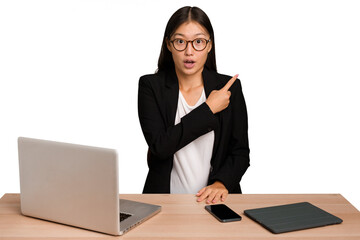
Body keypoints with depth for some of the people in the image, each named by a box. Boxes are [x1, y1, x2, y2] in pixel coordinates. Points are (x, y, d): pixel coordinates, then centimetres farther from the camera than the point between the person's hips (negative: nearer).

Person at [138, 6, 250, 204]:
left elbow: (240, 152, 6)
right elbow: (159, 145, -12)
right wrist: (208, 110, -9)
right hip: (165, 200, -1)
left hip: (214, 200, 1)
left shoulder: (229, 88, 4)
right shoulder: (150, 86, 1)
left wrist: (221, 183, -13)